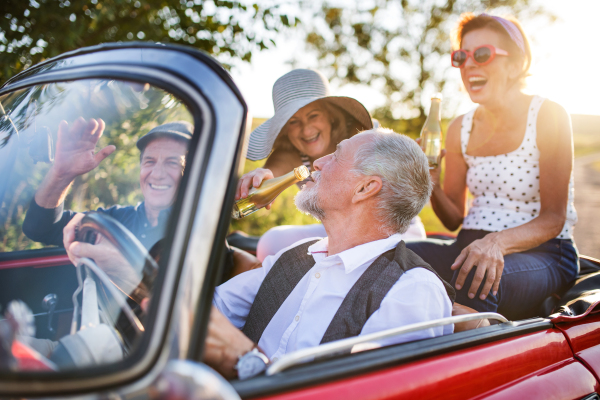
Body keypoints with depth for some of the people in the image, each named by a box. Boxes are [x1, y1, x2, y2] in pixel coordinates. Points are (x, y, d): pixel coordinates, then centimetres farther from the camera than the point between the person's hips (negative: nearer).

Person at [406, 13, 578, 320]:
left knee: (477, 275, -38)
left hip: (541, 252, -4)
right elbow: (454, 220, 13)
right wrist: (433, 186, -9)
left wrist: (496, 243, -30)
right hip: (473, 244, 5)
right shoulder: (460, 129, 8)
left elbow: (553, 219, -11)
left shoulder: (547, 116, -6)